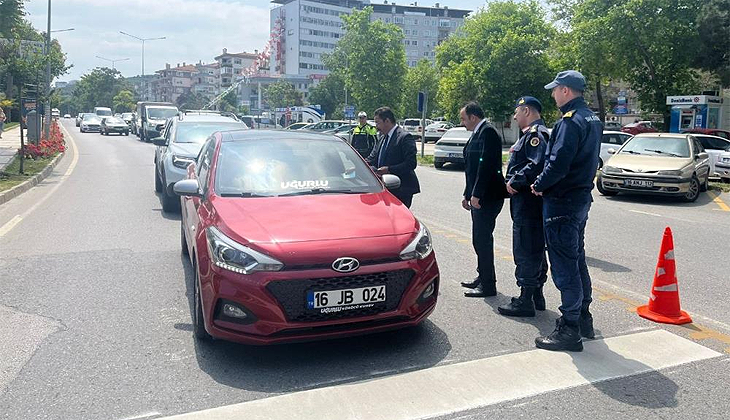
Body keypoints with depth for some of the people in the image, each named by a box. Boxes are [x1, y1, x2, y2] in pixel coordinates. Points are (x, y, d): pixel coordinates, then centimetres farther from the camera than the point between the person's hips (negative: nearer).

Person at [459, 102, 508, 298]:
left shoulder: (487, 132, -13)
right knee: (479, 238, 16)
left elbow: (486, 164, -22)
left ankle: (488, 285, 2)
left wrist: (476, 194, -23)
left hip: (488, 196, -10)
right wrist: (467, 194, 20)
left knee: (483, 238, -6)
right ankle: (483, 277, 29)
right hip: (478, 196, 10)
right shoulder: (477, 133, 17)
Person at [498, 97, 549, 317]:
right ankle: (536, 295, 26)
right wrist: (514, 182, 10)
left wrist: (516, 182, -19)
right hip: (530, 201, 11)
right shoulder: (532, 133, 20)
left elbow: (537, 164, -27)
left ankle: (526, 300, -1)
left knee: (525, 251, -7)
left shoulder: (535, 134, -13)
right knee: (536, 248, 16)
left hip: (527, 202, -11)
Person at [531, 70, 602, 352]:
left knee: (564, 266, -4)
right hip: (581, 199, 10)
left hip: (562, 202, -10)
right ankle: (583, 318, 30)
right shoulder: (593, 120, 13)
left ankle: (569, 330, 2)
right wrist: (546, 183, 12)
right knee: (577, 260, 18)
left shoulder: (570, 121, -18)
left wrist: (539, 185, -9)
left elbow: (558, 163, -26)